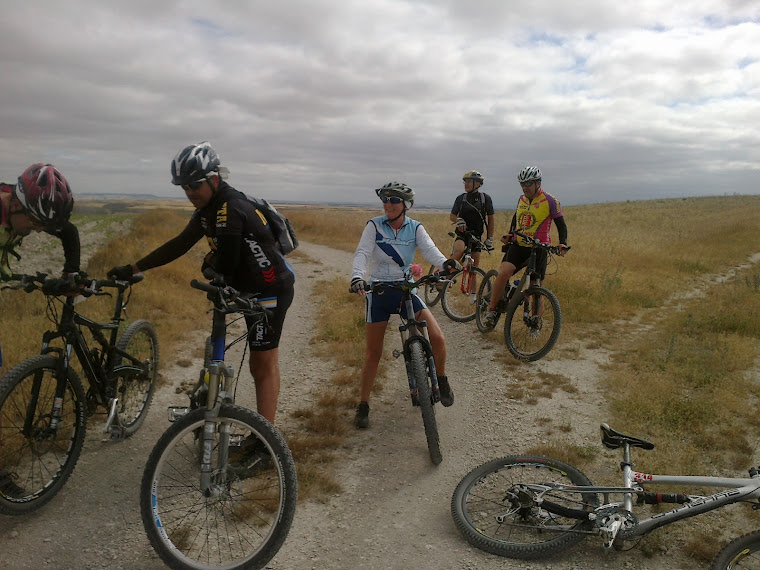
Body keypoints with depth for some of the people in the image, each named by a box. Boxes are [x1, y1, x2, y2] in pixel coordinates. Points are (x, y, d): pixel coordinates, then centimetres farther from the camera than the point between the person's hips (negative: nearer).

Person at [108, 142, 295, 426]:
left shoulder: (230, 209, -24)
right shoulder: (209, 208, 7)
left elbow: (226, 265, -27)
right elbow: (179, 245, 12)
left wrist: (210, 261, -3)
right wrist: (132, 269, 10)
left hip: (271, 289, -10)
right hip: (254, 288, 10)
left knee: (263, 365, -5)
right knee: (262, 363, 17)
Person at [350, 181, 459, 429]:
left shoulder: (415, 228, -1)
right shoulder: (374, 226, -6)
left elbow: (429, 249, -17)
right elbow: (362, 253, -17)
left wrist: (444, 263, -39)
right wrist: (357, 277, -38)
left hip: (406, 289, 2)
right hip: (378, 291, -1)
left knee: (437, 338, -13)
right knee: (373, 353, 3)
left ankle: (441, 380, 15)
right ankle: (363, 405, 19)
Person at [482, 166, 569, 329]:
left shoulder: (550, 201, -4)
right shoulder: (521, 199, 11)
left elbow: (561, 224, -2)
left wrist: (562, 244, -16)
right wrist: (509, 236, 15)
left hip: (538, 249, -3)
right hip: (518, 245, 3)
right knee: (503, 273, -21)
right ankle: (492, 311, -9)